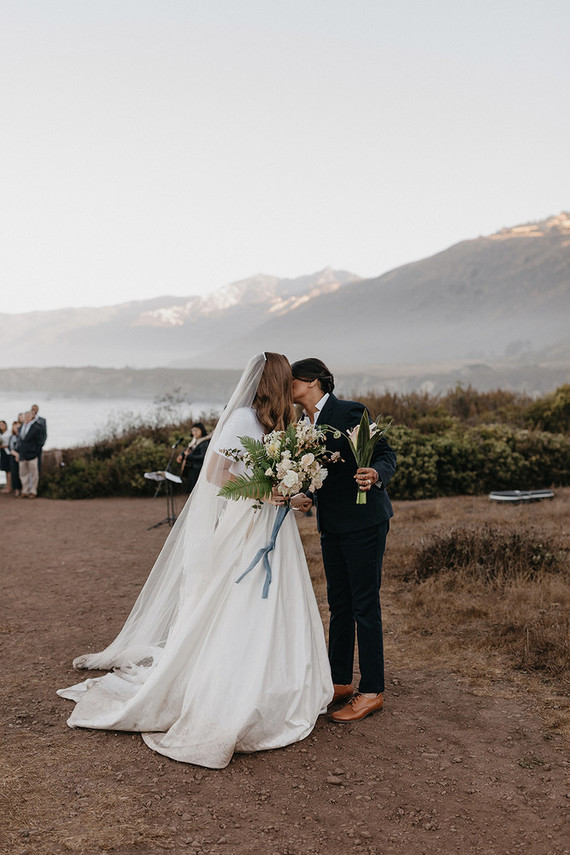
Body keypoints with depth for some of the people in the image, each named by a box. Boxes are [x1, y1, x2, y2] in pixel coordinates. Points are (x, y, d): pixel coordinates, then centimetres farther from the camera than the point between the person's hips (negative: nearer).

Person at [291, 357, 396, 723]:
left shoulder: (350, 411, -13)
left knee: (365, 604, -2)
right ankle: (340, 682, 28)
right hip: (332, 524, 8)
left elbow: (386, 453, -12)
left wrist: (376, 474, -31)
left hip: (363, 521, -8)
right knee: (339, 603, 15)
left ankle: (372, 691, 9)